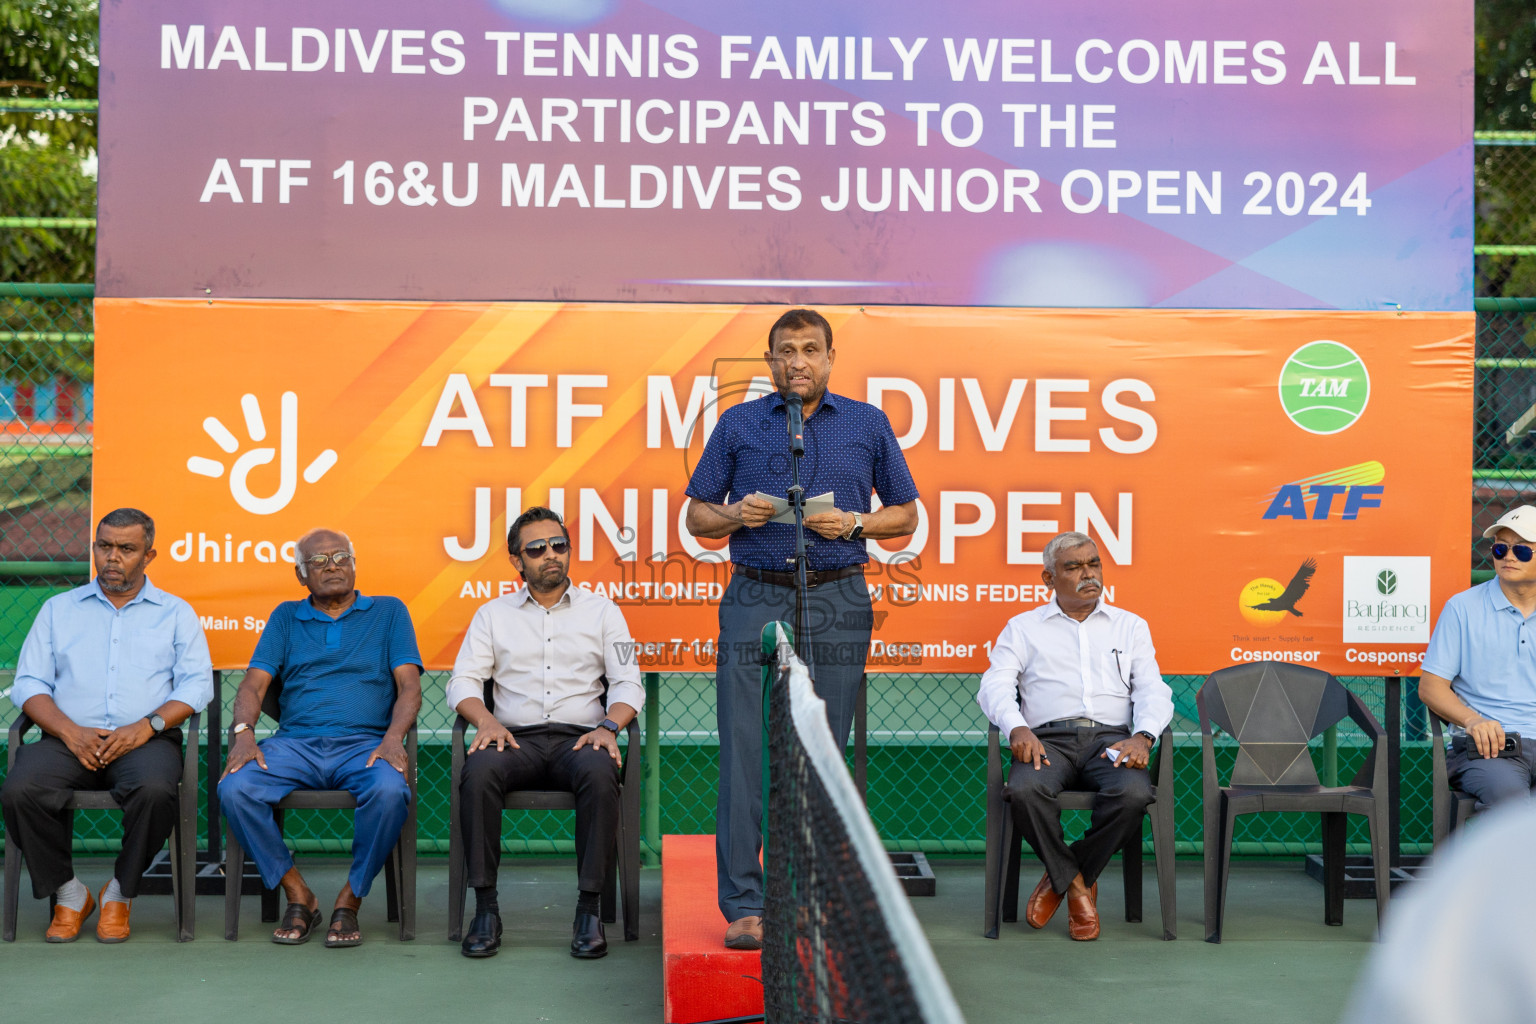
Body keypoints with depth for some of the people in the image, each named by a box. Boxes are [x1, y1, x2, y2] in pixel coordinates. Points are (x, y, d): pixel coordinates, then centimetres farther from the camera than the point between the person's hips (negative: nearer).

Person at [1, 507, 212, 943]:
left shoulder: (175, 612, 15)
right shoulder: (59, 609, 20)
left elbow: (197, 684, 4)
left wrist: (148, 726, -14)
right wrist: (70, 731, -8)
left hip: (145, 740, -2)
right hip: (70, 739, 2)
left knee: (155, 790, -35)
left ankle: (120, 892, -9)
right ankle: (67, 894, -6)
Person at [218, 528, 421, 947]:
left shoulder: (388, 611, 16)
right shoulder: (286, 617, 21)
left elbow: (409, 685, 4)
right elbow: (254, 683, 11)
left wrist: (393, 738, -15)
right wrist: (243, 733, -11)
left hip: (364, 742, -2)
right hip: (295, 741, 2)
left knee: (390, 792, -35)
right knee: (234, 789, -27)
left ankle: (349, 900, -12)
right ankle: (298, 897, -10)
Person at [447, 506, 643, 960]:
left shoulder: (602, 610, 16)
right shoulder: (493, 614, 18)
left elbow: (628, 683, 9)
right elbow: (463, 680, 9)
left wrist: (609, 726, -11)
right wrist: (486, 720, -12)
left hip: (579, 737, -1)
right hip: (516, 738, 1)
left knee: (600, 773, -36)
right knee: (478, 770, -34)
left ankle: (588, 908, -28)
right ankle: (486, 906, -25)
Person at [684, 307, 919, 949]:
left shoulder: (867, 425, 11)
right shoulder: (738, 425, 10)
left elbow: (906, 514, 13)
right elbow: (696, 515, 12)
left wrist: (854, 523, -6)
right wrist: (736, 516, -9)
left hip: (836, 604, 1)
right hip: (756, 599, 0)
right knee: (747, 752, -5)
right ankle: (745, 904, 0)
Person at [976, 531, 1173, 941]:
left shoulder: (1131, 626, 24)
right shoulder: (1023, 628, 20)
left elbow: (1153, 690, 12)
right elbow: (995, 685, 6)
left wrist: (1142, 736, -11)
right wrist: (1016, 727, -16)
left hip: (1111, 737, 1)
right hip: (1049, 738, -1)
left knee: (1134, 794, -33)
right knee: (1025, 790, -35)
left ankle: (1060, 879, -8)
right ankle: (1077, 884, -10)